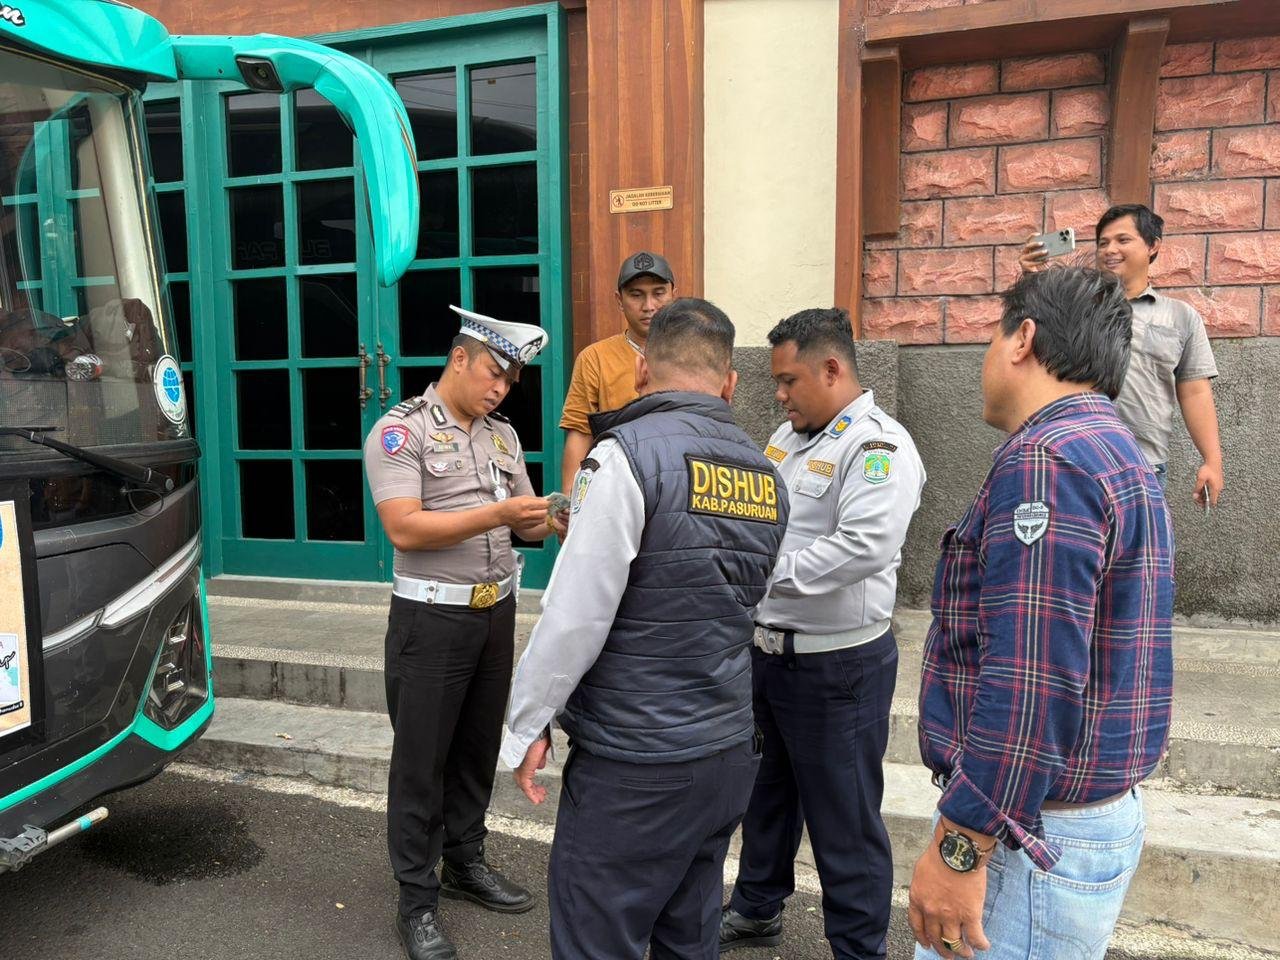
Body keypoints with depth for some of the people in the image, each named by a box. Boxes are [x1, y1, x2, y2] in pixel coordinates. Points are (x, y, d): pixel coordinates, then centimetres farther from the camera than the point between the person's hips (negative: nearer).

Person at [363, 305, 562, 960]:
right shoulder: (401, 431, -9)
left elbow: (527, 523, 12)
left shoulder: (503, 435, 11)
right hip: (433, 618, -6)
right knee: (421, 758, 4)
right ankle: (417, 900, 18)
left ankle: (465, 864, 35)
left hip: (496, 611, 6)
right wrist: (497, 514, -25)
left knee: (479, 747, 17)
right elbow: (404, 529, -20)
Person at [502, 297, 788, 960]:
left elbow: (576, 614, -19)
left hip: (633, 773, -7)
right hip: (729, 756, 7)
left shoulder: (628, 454, -16)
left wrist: (527, 726, -8)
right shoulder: (765, 476, 6)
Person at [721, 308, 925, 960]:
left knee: (843, 820, 6)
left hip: (837, 666, -8)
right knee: (768, 790, 24)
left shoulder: (879, 446, -18)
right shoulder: (789, 436, 9)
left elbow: (866, 546, -31)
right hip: (768, 650, 9)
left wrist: (765, 572, -28)